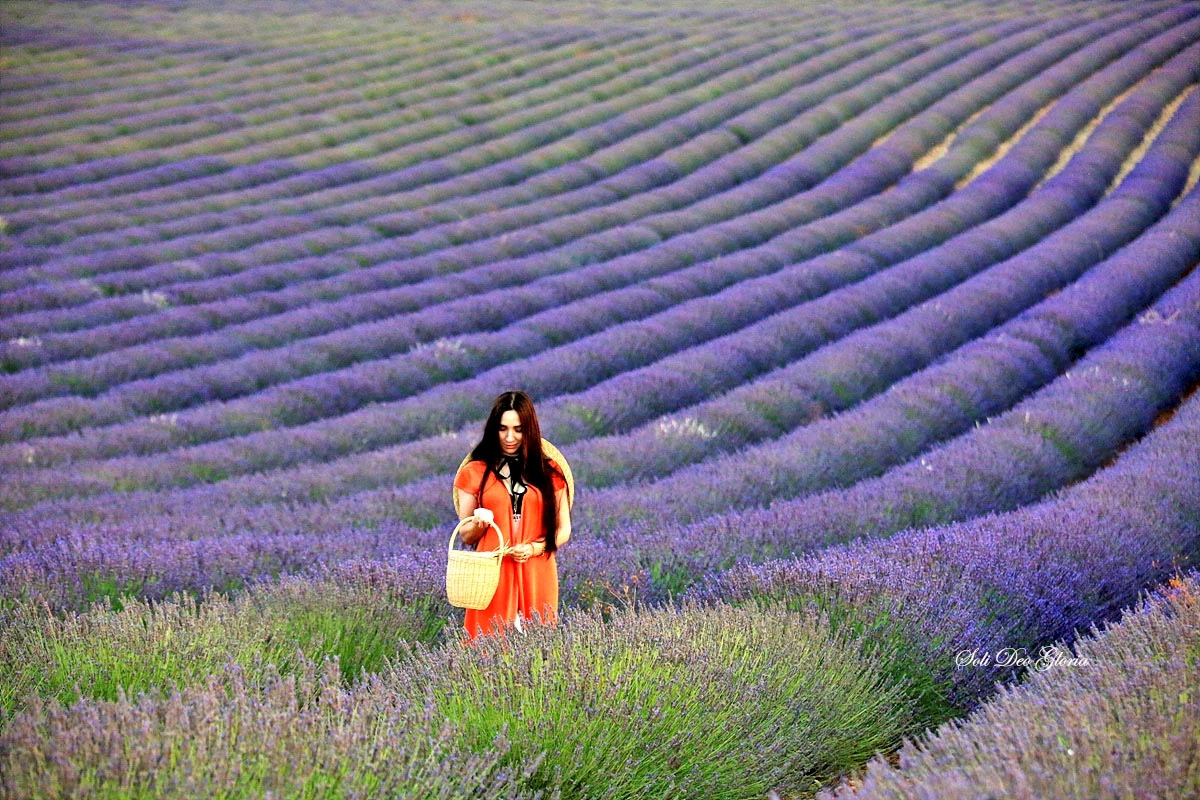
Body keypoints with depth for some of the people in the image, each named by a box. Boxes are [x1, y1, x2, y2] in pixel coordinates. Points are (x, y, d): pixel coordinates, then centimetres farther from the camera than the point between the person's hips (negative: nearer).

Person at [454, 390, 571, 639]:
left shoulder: (550, 473, 7)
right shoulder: (474, 473, 5)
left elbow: (563, 530, 9)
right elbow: (465, 535, 9)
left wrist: (534, 548, -9)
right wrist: (479, 525, -13)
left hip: (537, 577, 1)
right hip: (492, 575, -1)